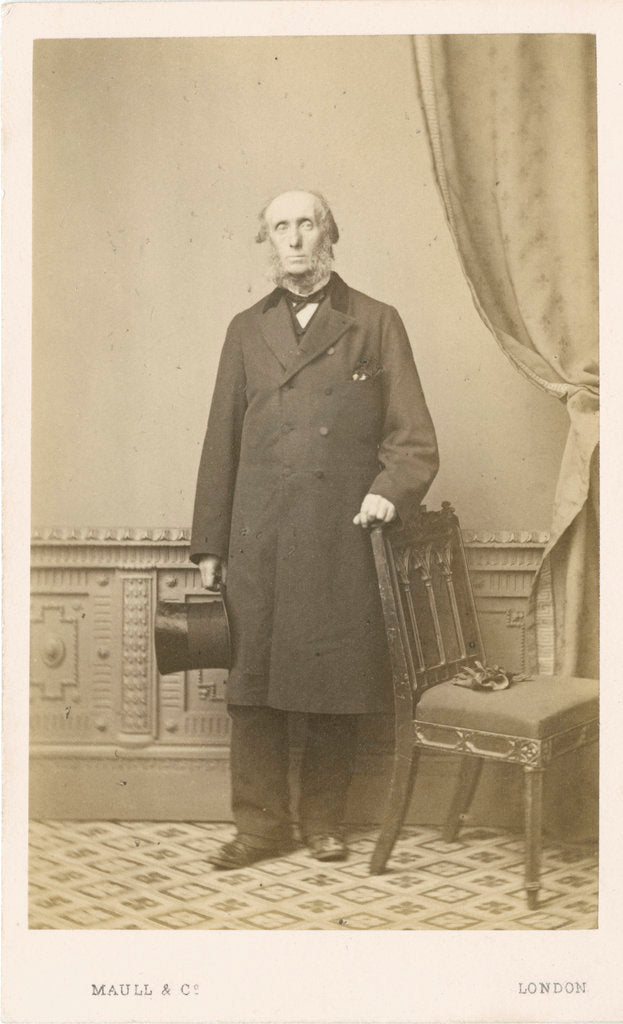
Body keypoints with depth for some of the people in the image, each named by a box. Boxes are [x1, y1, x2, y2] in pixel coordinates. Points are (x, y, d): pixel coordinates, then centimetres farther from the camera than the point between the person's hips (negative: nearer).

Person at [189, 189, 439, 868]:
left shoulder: (376, 324, 8)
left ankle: (323, 821, 20)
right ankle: (260, 825, 16)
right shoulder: (247, 329, 16)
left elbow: (413, 437, 4)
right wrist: (209, 545, 9)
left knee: (335, 685, 4)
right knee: (253, 686, 3)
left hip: (343, 539, -2)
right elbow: (221, 442, 14)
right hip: (258, 542, 2)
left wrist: (389, 491, -15)